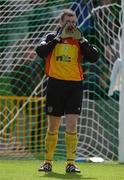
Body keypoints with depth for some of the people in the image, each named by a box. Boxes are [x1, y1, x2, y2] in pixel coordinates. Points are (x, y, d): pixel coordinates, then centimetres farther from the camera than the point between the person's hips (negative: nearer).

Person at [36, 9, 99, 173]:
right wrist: (58, 38, -12)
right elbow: (41, 52, -11)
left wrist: (82, 40, -9)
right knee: (53, 127, 6)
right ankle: (48, 162, 17)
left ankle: (71, 163, -5)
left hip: (74, 85, 0)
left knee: (71, 125, -9)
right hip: (55, 84, 0)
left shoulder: (79, 41, 9)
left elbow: (94, 57, -3)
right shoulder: (51, 38, 8)